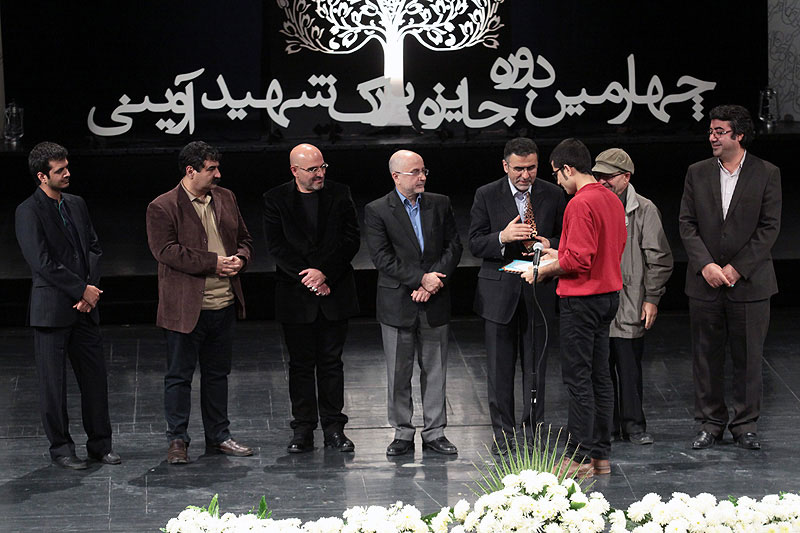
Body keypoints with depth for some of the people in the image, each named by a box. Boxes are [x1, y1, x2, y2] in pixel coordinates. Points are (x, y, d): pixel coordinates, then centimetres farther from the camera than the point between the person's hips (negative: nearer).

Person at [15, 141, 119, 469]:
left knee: (95, 377, 8)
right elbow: (42, 263, -15)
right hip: (51, 311, -6)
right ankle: (60, 448, 10)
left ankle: (99, 444, 17)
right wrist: (83, 290, -13)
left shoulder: (76, 205, 12)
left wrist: (90, 289, -3)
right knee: (53, 382, 1)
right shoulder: (29, 212, -10)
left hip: (84, 307, 6)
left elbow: (94, 248, 13)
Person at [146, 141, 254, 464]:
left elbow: (244, 239, 18)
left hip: (224, 304, 6)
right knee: (179, 376, 2)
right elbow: (166, 250, -18)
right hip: (186, 308, -6)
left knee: (217, 373, 14)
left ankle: (218, 437, 24)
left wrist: (240, 259, -5)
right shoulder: (162, 208, -8)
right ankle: (177, 441, 10)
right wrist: (213, 262, -19)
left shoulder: (225, 198, 11)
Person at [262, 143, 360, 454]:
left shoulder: (339, 195, 4)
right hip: (295, 297, -1)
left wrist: (324, 273, -12)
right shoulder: (275, 200, 0)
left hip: (334, 293, 1)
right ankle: (303, 430, 9)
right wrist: (307, 278, -13)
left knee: (331, 362, 5)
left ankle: (334, 428, 10)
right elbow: (277, 246, -5)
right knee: (301, 364, 4)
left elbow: (351, 239, -1)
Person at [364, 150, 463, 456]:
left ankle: (435, 433, 15)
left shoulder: (440, 205, 7)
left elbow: (453, 246, 3)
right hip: (397, 303, -2)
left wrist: (433, 282, -11)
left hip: (435, 304, 3)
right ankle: (403, 434, 13)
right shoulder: (377, 211, -4)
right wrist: (421, 279, -17)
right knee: (398, 374, 3)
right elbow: (382, 258, -11)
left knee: (435, 371, 7)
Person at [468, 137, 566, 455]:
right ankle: (503, 432, 14)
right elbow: (475, 244, -4)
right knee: (500, 367, 4)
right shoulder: (486, 196, -1)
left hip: (538, 292, 1)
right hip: (499, 292, -1)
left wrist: (549, 245, -13)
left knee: (536, 365, 6)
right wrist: (503, 237, -23)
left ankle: (533, 428, 17)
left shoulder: (553, 196, 2)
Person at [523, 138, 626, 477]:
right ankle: (600, 455, 16)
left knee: (578, 379, -3)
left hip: (582, 299, -9)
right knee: (600, 376, 12)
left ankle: (579, 457, -1)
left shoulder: (580, 204, -18)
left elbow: (578, 261, -23)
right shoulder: (612, 200, 10)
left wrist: (546, 271, -7)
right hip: (609, 295, 9)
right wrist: (560, 255, 18)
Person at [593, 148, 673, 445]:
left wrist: (651, 298, -5)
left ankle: (633, 425, 9)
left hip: (629, 306, -3)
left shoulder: (644, 210, -1)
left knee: (629, 368, 0)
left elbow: (659, 259, 0)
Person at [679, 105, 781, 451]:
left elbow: (770, 227, -5)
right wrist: (705, 265, -10)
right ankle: (710, 424, 16)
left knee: (748, 357, 3)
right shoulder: (697, 173, 6)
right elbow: (687, 224, 4)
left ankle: (746, 425, 14)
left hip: (749, 282, -2)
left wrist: (737, 268, -11)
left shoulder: (766, 174, -1)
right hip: (705, 282, 2)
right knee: (706, 357, 6)